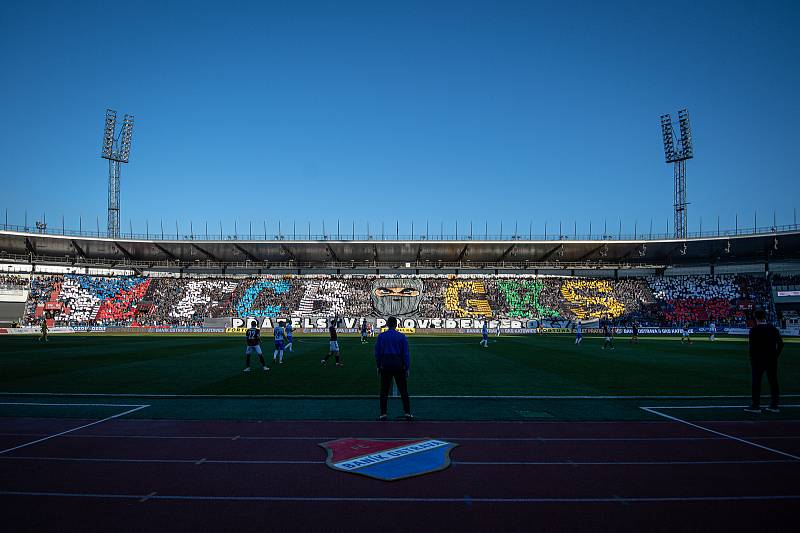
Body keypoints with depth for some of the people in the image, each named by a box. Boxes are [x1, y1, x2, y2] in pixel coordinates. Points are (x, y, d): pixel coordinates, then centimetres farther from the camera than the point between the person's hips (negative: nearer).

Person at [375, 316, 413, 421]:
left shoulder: (381, 336, 1)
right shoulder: (402, 337, -2)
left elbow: (377, 352, 3)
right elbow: (406, 353, -2)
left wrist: (378, 366, 11)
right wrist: (407, 368, 3)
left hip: (385, 365, 1)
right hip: (399, 364, -1)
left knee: (384, 391, 8)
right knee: (403, 390, 6)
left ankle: (383, 414, 9)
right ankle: (407, 413, 7)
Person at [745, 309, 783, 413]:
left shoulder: (754, 330, -8)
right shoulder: (773, 329, 6)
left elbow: (752, 346, -10)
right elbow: (780, 344, 6)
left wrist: (751, 360, -2)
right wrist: (775, 356, 13)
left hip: (758, 360, -5)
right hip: (772, 360, 5)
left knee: (756, 382, 0)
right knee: (773, 382, 10)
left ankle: (756, 405, 2)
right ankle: (774, 405, 14)